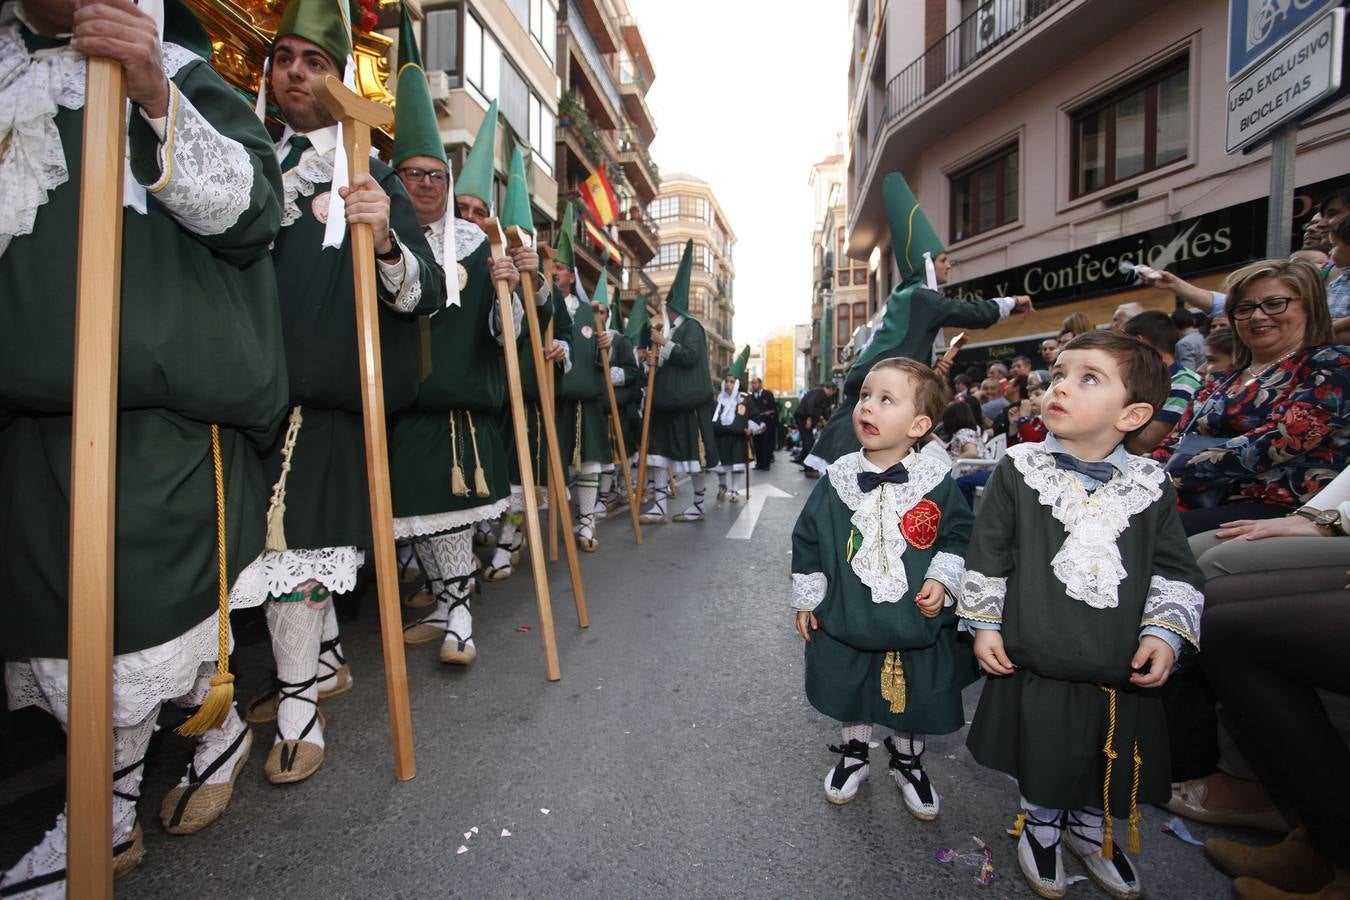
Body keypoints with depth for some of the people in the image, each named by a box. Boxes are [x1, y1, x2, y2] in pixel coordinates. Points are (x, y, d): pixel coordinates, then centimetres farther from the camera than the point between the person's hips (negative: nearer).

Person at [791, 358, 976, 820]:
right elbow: (807, 540, -2)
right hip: (846, 623, 1)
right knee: (850, 697, 20)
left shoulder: (936, 482, -12)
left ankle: (908, 764, 49)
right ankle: (853, 754, 48)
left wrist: (942, 579, -14)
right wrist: (807, 598, 1)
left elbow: (959, 536, 0)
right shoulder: (837, 478, -10)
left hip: (918, 623, 0)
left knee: (916, 704, 20)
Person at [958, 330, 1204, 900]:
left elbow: (1175, 569, 5)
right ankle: (1041, 828, 47)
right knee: (1042, 763, 16)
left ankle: (1091, 830, 54)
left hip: (1123, 672, 3)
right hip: (1035, 665, -2)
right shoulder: (1019, 470, -10)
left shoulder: (1150, 484, -4)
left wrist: (1165, 632, -7)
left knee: (1111, 765, 23)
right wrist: (984, 624, -5)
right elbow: (987, 554, -5)